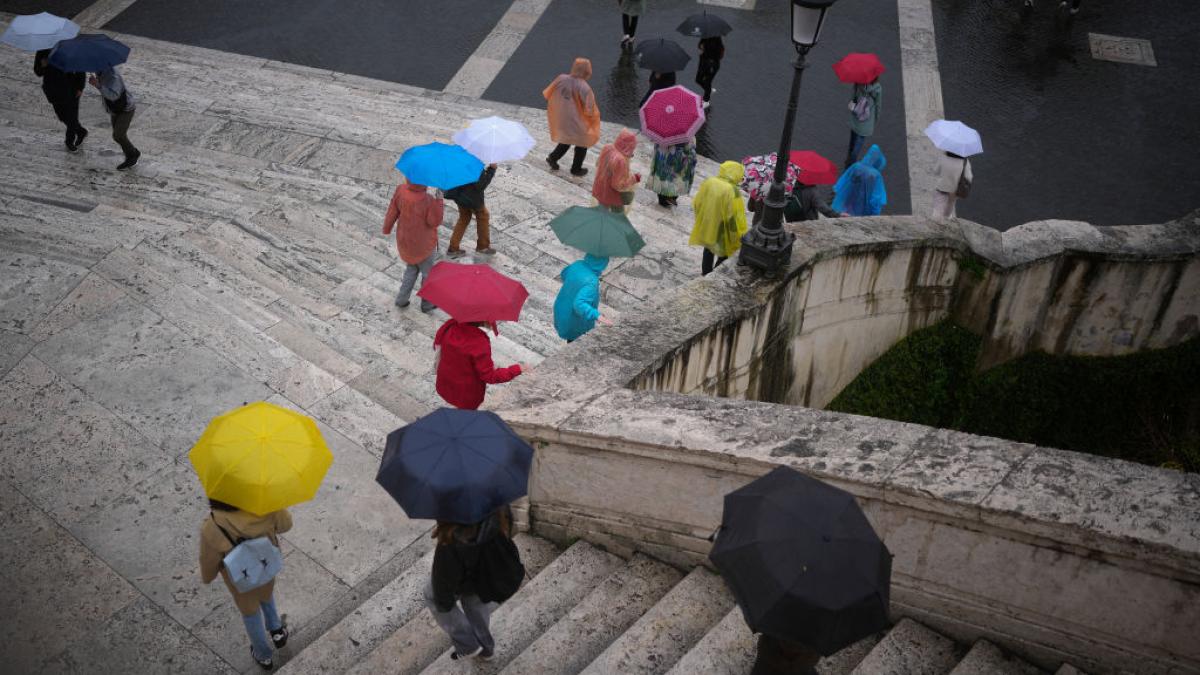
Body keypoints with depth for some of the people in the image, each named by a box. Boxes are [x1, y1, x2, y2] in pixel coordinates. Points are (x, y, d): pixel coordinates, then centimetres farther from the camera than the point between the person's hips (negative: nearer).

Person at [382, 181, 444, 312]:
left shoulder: (401, 190, -16)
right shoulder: (427, 200, -32)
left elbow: (392, 211, -4)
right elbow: (434, 221, -22)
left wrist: (387, 228, 11)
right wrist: (439, 200, -20)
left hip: (405, 241, 6)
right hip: (423, 245, -6)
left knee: (412, 269, 29)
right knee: (428, 273, 18)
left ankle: (401, 299, 33)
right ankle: (426, 304, 32)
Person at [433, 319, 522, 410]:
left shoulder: (449, 326, -17)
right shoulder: (479, 342, -34)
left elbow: (437, 343, 4)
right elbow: (489, 376, -26)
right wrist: (517, 369, -22)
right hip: (467, 395, -5)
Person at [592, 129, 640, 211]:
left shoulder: (607, 148, -12)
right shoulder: (620, 160, -35)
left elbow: (598, 164, 8)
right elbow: (620, 184, -29)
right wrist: (634, 178, -15)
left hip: (600, 189, 7)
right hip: (613, 195, -7)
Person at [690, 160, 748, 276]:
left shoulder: (708, 182, -9)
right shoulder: (732, 191, -28)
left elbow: (697, 204, 2)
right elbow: (734, 217, -25)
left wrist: (701, 219, 18)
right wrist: (739, 236, -13)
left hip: (706, 225, 6)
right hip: (722, 231, -6)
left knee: (708, 250, 28)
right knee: (724, 254, 17)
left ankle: (706, 273, 43)